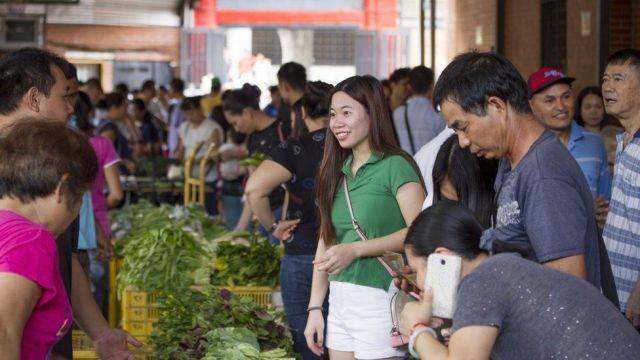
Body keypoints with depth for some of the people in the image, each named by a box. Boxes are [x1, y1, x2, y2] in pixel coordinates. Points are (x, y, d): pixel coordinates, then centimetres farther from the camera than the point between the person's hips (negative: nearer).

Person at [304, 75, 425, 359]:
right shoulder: (336, 171, 12)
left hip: (379, 300, -6)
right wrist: (315, 306, 10)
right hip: (339, 301, 6)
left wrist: (355, 249, -20)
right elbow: (326, 240, 14)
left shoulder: (395, 166, -8)